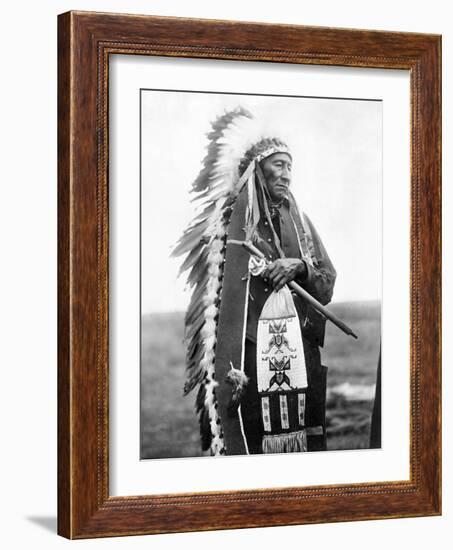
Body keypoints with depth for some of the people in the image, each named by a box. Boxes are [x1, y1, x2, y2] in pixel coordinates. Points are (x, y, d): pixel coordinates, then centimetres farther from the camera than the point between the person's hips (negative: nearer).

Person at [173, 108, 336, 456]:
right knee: (252, 429, -8)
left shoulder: (299, 221, 17)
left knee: (305, 433, 0)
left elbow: (328, 281, 16)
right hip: (249, 346, -4)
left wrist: (300, 265, -5)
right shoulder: (231, 219, 2)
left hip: (300, 346, 4)